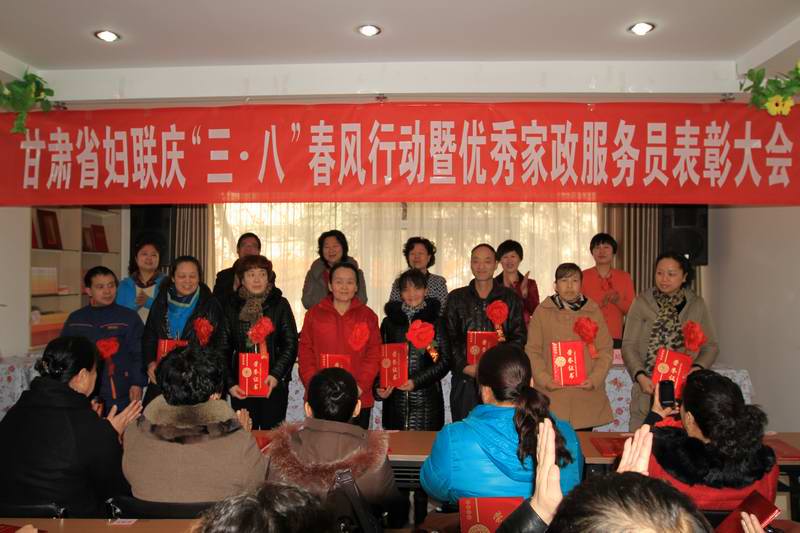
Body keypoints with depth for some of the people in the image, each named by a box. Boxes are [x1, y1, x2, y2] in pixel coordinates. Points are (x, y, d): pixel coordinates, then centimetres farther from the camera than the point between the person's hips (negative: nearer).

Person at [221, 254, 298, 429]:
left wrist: (277, 374, -12)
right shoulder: (232, 306, 6)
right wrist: (229, 383, -1)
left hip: (274, 384, -1)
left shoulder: (280, 304, 2)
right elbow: (224, 349, 8)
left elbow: (291, 344, -1)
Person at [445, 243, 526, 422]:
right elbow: (449, 338, 5)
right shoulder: (456, 298, 11)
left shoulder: (510, 298, 10)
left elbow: (519, 336, 4)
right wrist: (465, 366, -9)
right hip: (465, 379, 1)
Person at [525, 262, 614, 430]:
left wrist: (595, 379, -7)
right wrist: (544, 379, -10)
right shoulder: (542, 311, 4)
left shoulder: (594, 311, 8)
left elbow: (605, 350, 7)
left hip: (587, 396, 1)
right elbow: (532, 350, 2)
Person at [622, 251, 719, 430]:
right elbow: (629, 345, 1)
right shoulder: (642, 302, 3)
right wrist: (640, 375, -13)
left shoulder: (696, 304, 8)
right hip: (648, 389, -1)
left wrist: (697, 369, -9)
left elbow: (711, 346, 8)